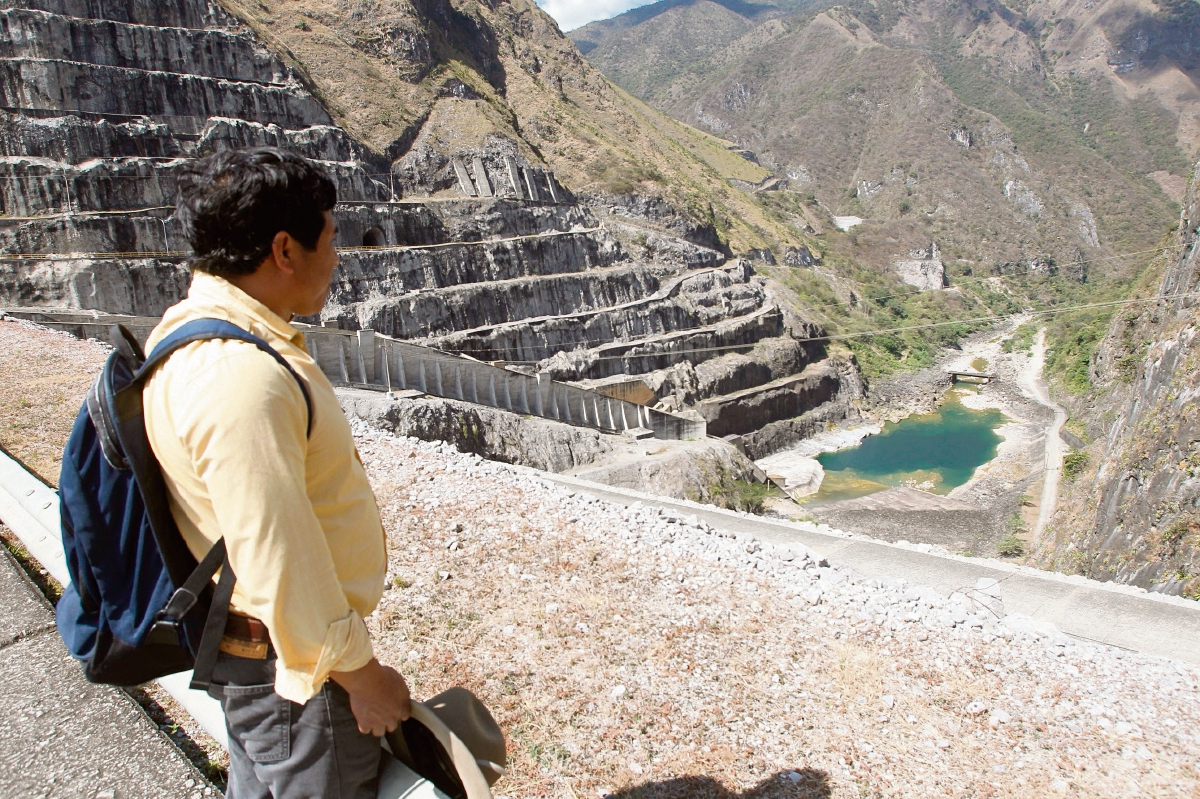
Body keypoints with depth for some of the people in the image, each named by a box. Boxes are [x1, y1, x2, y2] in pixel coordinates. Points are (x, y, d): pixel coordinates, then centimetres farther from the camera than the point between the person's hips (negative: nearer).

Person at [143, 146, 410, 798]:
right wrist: (359, 672, -16)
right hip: (295, 666, -9)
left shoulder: (193, 328, 3)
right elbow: (278, 559, -28)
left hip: (242, 635, 9)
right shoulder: (238, 377, -31)